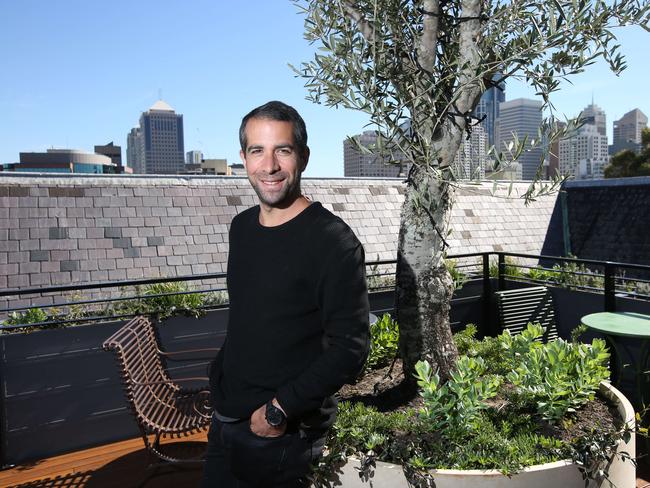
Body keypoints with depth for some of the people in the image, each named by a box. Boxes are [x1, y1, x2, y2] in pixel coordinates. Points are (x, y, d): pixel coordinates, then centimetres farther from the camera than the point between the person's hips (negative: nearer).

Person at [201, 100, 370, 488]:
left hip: (285, 437, -6)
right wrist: (222, 378, 13)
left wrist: (280, 410, -18)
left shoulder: (333, 241, -18)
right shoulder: (241, 227, 3)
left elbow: (350, 347, -20)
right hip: (225, 421, 7)